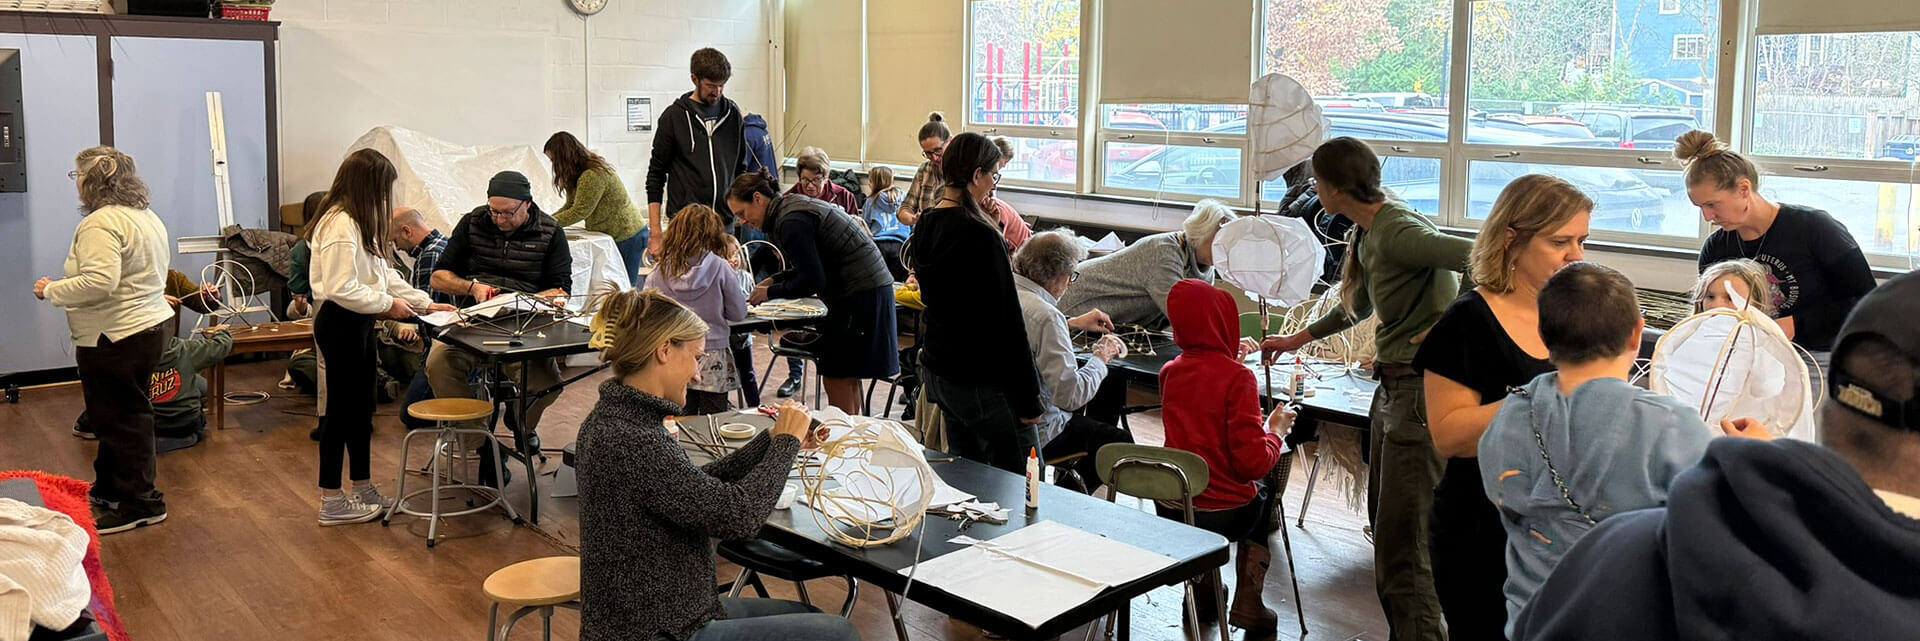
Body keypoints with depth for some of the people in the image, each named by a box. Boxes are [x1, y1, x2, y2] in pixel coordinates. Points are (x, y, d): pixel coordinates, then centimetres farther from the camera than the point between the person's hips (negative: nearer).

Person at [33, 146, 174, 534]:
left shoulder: (101, 223, -19)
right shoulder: (148, 217, 12)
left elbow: (99, 281, -30)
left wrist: (52, 291, -15)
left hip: (115, 338, -10)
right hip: (151, 324, 10)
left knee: (121, 420, -1)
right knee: (121, 415, 19)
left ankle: (140, 505, 6)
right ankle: (109, 490, 31)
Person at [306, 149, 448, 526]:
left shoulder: (360, 223, 13)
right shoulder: (340, 226, -20)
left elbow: (383, 275, 17)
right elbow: (342, 289, -26)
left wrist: (424, 303, 12)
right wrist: (388, 303, -16)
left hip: (357, 323, 10)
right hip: (340, 324, -10)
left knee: (361, 407, 16)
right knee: (341, 410, -2)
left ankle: (363, 488, 27)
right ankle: (331, 502, 7)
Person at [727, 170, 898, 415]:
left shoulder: (791, 222, -17)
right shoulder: (792, 205, 14)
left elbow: (813, 280, -19)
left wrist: (771, 292, -6)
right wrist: (775, 279, 14)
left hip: (861, 293, -10)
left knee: (837, 379, -6)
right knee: (847, 377, 16)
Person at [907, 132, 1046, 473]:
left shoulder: (926, 225, 7)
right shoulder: (978, 235, -20)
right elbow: (1006, 320, -19)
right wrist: (1028, 399, -13)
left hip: (938, 371, 10)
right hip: (983, 381, -9)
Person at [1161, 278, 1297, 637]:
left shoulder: (1170, 373, 1)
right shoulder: (1238, 378, -18)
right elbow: (1254, 462, -21)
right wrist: (1276, 430, -2)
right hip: (1224, 514, -5)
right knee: (1264, 490, 30)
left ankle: (1202, 591, 37)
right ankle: (1248, 601, 23)